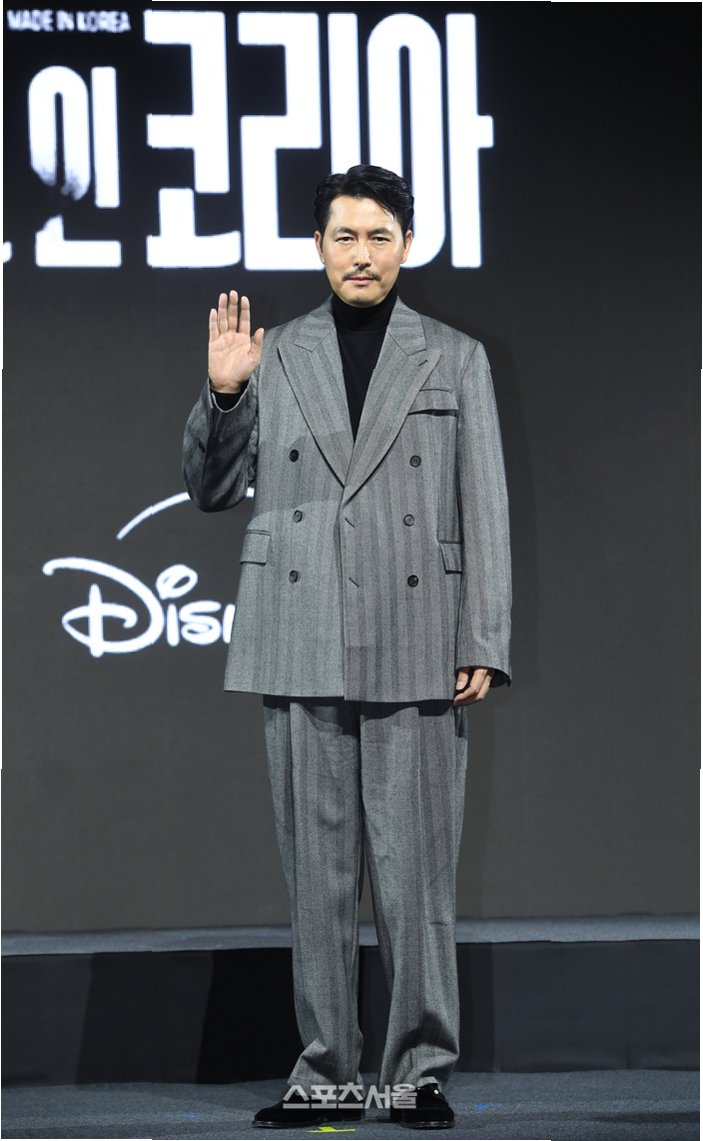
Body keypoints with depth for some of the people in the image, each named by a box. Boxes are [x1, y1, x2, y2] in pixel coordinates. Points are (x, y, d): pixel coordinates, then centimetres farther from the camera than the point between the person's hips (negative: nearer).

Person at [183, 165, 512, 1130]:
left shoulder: (456, 361, 9)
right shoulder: (271, 357, 11)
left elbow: (486, 513, 6)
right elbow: (213, 490, 13)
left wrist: (484, 646, -2)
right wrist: (222, 393, -4)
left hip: (417, 652, -1)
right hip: (303, 649, 2)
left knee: (417, 871, -2)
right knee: (317, 874, 4)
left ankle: (421, 1070, 6)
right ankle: (327, 1073, 10)